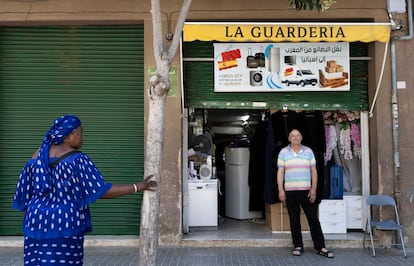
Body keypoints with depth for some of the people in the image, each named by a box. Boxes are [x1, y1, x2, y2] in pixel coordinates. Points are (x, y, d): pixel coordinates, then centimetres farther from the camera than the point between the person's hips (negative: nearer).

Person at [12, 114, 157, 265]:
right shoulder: (77, 159, -14)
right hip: (66, 224, -6)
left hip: (38, 221, 6)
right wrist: (136, 187, -14)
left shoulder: (38, 156, 4)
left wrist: (29, 222, 19)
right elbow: (100, 190, -18)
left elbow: (24, 191, 8)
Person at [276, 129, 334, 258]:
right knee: (294, 220, 6)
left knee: (313, 219, 1)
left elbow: (313, 171, 6)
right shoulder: (283, 152, 3)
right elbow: (280, 172, 2)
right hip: (290, 192, 0)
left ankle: (320, 247, 8)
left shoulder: (308, 151, 6)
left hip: (306, 191, 1)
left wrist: (314, 189, -3)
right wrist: (280, 190, -6)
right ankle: (298, 246, 16)